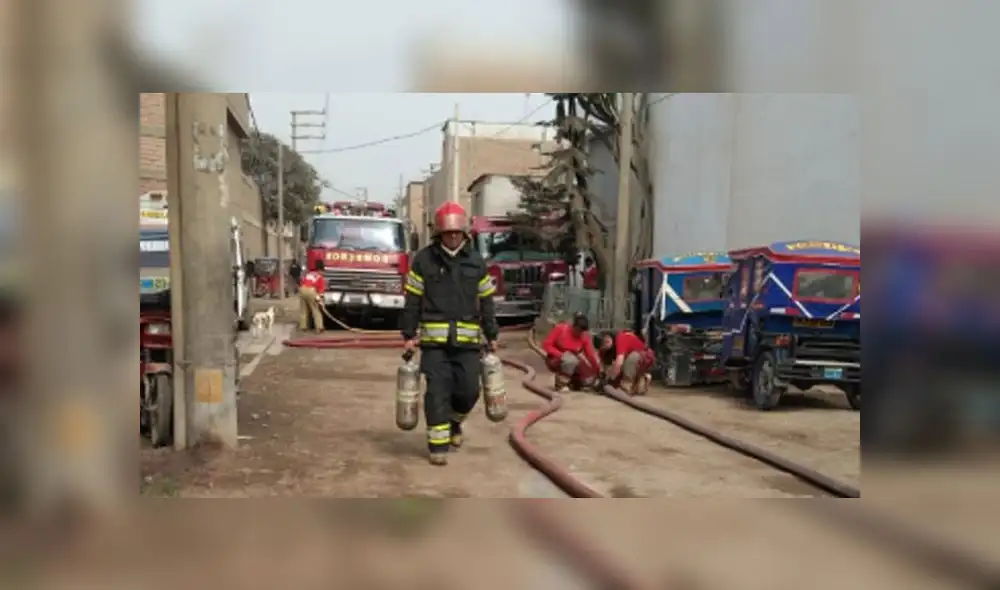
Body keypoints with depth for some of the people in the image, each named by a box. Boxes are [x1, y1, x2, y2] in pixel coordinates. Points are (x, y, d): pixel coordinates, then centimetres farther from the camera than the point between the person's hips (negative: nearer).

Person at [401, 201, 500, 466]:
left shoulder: (476, 262, 9)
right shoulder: (423, 259, 1)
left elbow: (486, 302, 13)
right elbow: (413, 300, 3)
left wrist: (491, 335, 13)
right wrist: (408, 334, -1)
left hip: (467, 338, 2)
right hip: (434, 337, -2)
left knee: (469, 390, 3)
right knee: (437, 392, -4)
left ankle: (454, 421, 33)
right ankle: (438, 443, 5)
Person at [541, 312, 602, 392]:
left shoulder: (585, 337, -11)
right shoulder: (560, 329, -19)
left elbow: (591, 354, -12)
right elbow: (546, 345, -18)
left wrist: (599, 371, -18)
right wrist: (561, 355, -28)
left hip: (572, 363, 4)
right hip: (555, 361, -4)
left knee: (589, 379, -15)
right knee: (571, 359, -37)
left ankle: (569, 378, 13)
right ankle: (561, 383, -15)